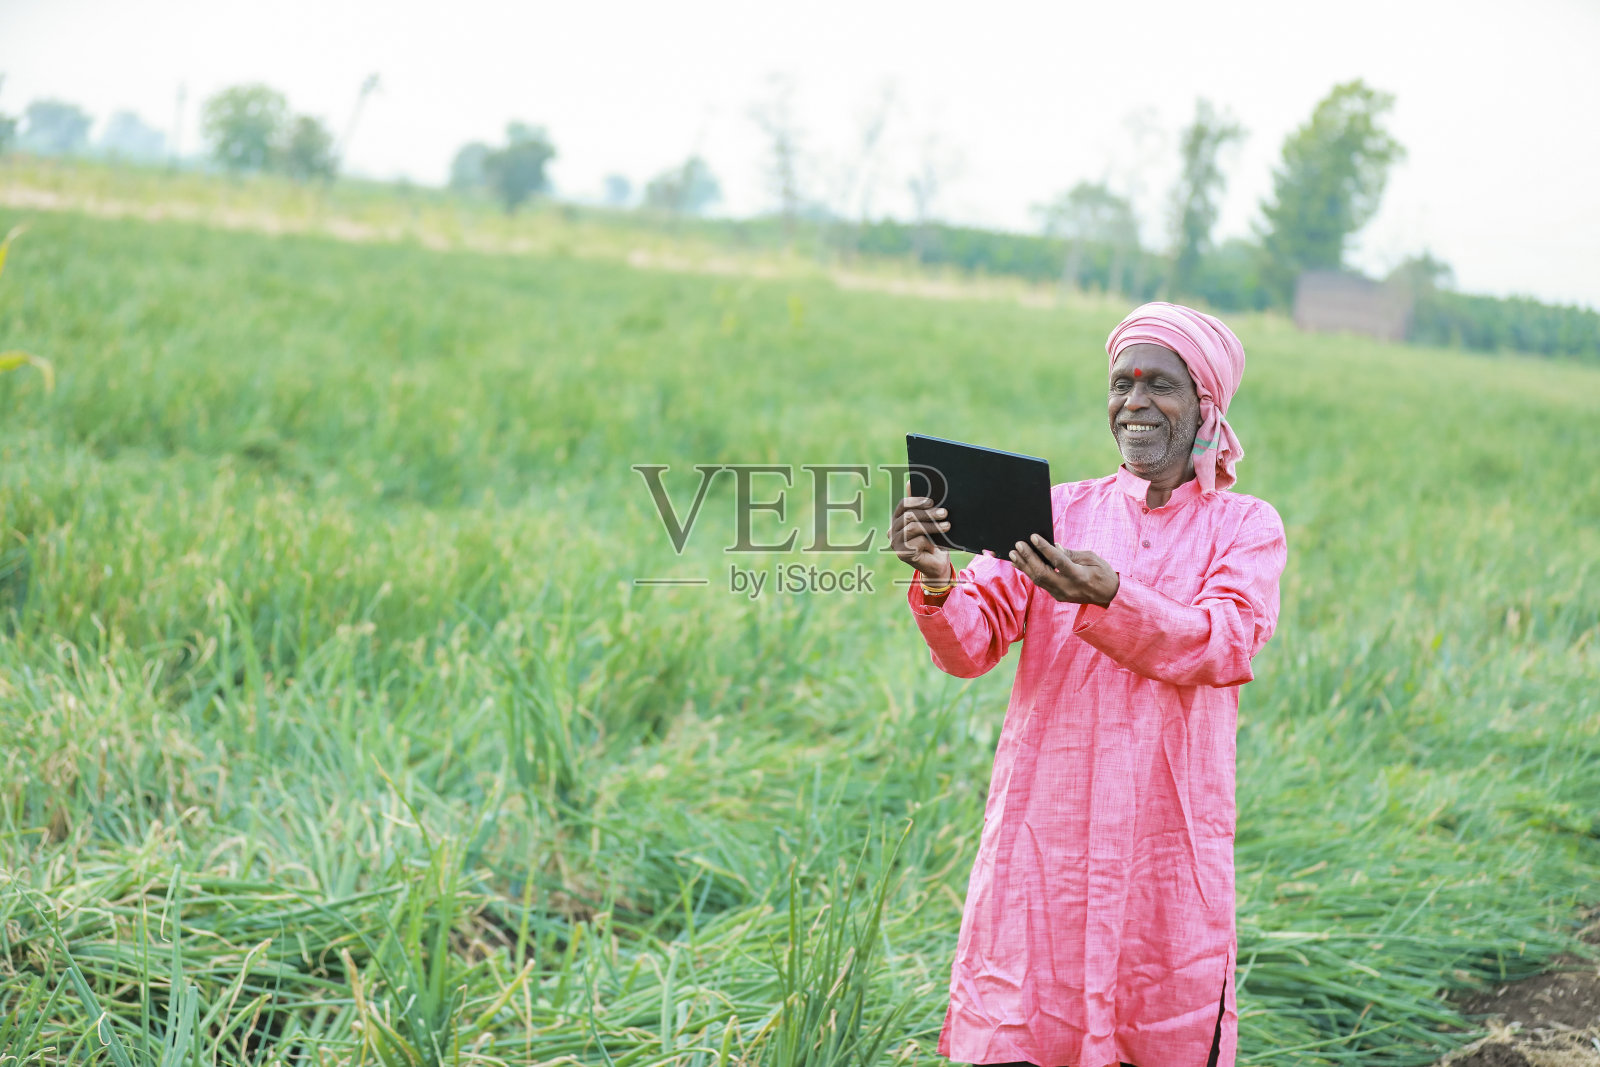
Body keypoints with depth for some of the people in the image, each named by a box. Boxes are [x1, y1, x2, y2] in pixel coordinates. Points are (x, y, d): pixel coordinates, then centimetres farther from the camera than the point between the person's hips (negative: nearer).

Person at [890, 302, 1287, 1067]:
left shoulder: (1245, 527, 7)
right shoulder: (1058, 510, 8)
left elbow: (1222, 647, -12)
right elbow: (971, 647, -2)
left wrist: (1108, 597, -29)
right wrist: (938, 581, -24)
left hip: (1171, 842, 0)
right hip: (1043, 830, 0)